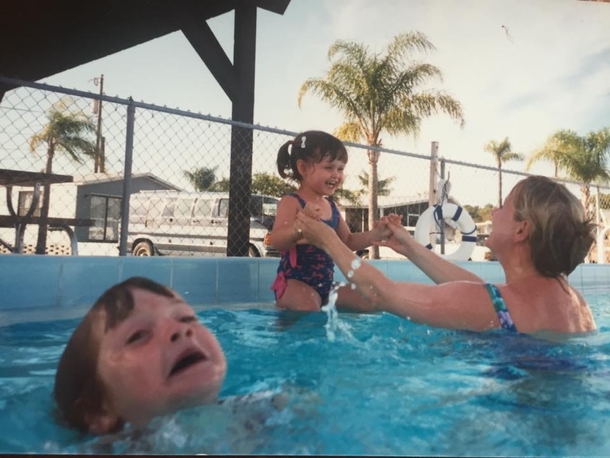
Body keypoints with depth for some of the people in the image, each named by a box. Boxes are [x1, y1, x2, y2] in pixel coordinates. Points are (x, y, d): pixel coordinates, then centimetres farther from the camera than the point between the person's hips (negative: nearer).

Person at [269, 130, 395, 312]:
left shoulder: (331, 206, 11)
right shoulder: (291, 202, -12)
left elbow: (347, 241, 19)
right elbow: (276, 240, -26)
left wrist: (376, 234, 2)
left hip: (325, 283, 8)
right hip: (294, 282, -8)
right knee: (308, 304, -37)